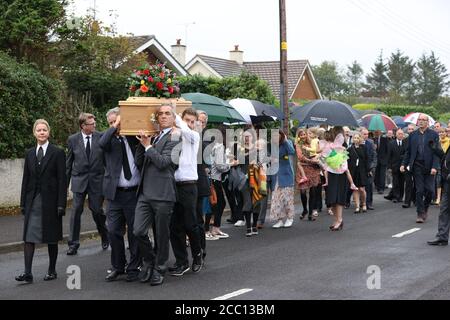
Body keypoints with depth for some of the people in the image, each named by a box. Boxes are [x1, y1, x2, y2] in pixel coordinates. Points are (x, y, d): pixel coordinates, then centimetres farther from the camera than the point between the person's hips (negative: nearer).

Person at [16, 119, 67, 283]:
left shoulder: (57, 153, -3)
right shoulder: (30, 153, 10)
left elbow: (62, 180, -6)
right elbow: (26, 179, 11)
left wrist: (61, 204, -11)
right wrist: (23, 202, 6)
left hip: (50, 201, -4)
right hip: (32, 201, 4)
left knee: (51, 238, 5)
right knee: (29, 237, -4)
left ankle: (52, 271, 16)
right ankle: (27, 272, -6)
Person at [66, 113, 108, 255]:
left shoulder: (101, 137, -2)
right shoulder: (73, 139, 1)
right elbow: (69, 162, 8)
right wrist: (66, 182, 8)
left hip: (97, 180, 0)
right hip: (79, 180, 1)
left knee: (97, 211, 5)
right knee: (76, 211, -2)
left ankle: (105, 238, 30)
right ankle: (73, 244, 6)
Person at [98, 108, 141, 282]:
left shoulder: (134, 136, 5)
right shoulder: (110, 138, 4)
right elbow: (102, 144, -18)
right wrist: (114, 128, -14)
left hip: (134, 192, -1)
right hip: (115, 193, 1)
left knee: (135, 232, 6)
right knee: (113, 231, 3)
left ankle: (133, 268, 18)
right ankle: (117, 266, 19)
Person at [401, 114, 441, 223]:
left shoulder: (433, 135, 1)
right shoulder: (413, 135, 9)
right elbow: (408, 151, 12)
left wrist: (435, 167, -13)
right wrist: (404, 164, 2)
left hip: (429, 167, -1)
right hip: (417, 166, 1)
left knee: (429, 190, -2)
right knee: (419, 191, 0)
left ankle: (425, 208, 24)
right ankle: (420, 214, 4)